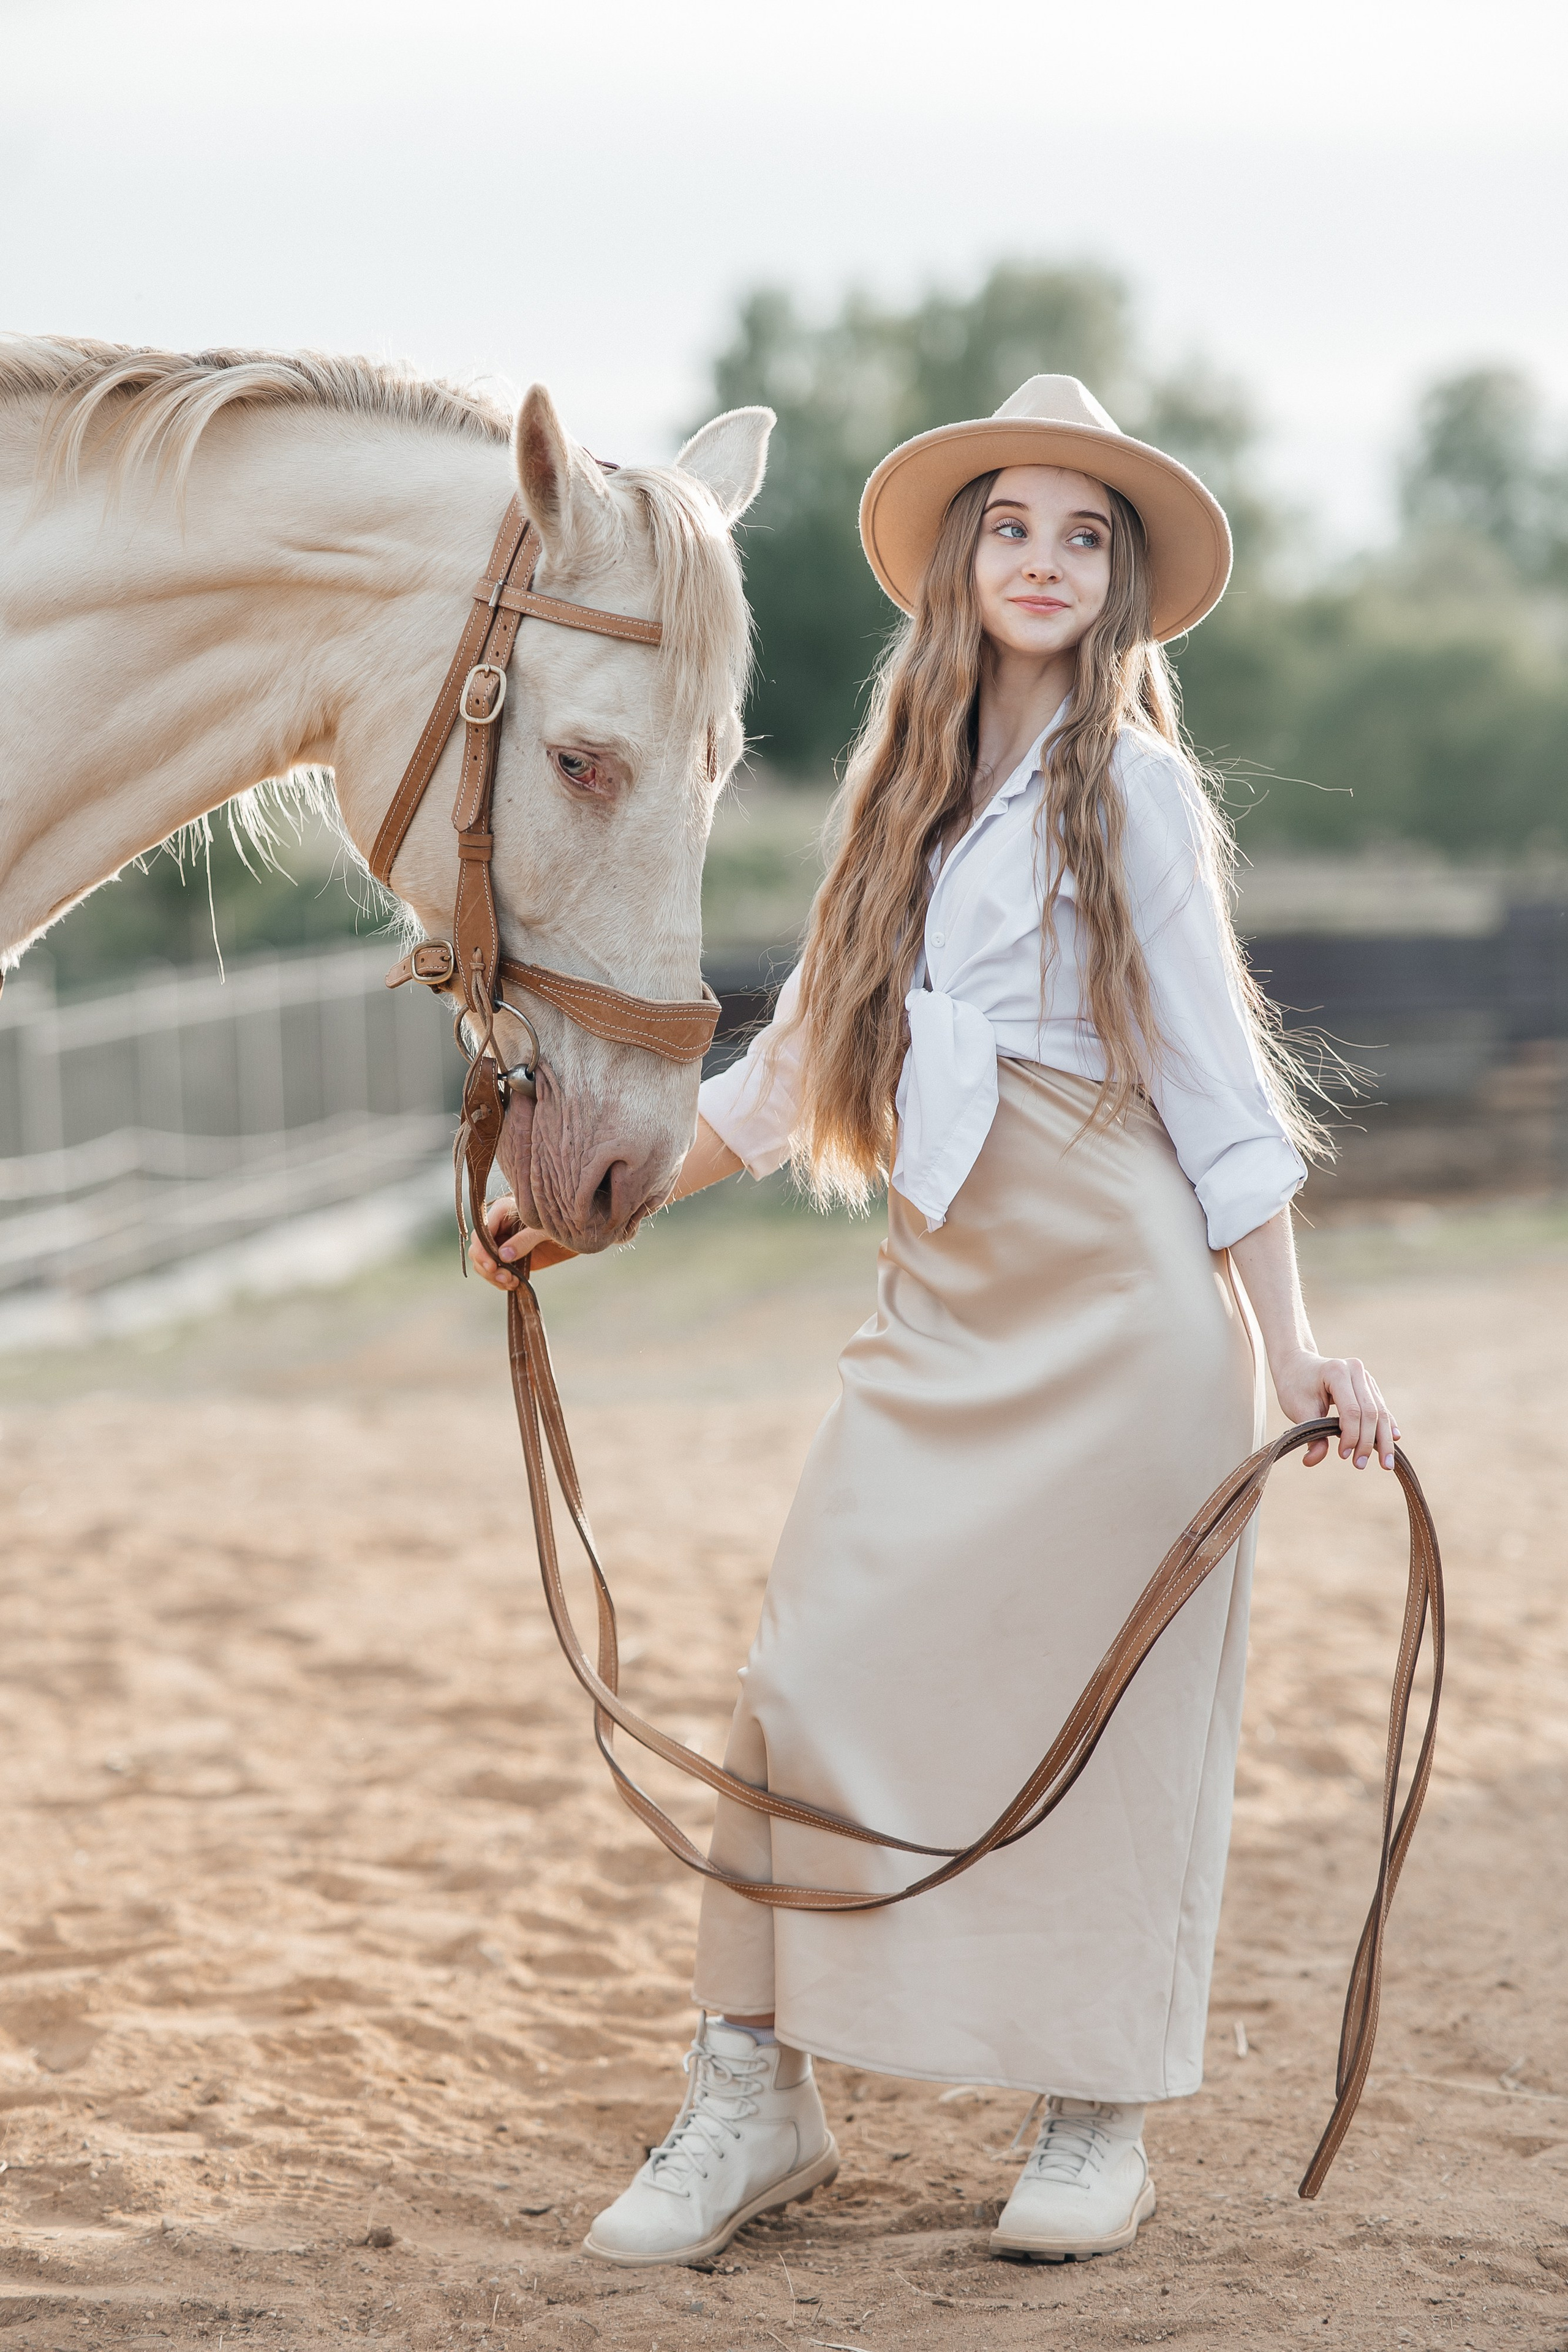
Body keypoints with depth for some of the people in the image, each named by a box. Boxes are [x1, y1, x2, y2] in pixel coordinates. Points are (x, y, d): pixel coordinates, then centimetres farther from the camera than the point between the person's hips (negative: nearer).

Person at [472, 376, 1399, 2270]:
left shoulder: (1129, 786, 0)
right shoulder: (912, 792, 15)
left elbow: (1213, 1082, -2)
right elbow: (796, 1063, 22)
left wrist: (1293, 1348, -8)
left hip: (1115, 1293, -5)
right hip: (941, 1296, 5)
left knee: (1097, 1692, 0)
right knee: (816, 1670, -2)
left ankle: (1099, 2122, 14)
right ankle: (755, 2097, 6)